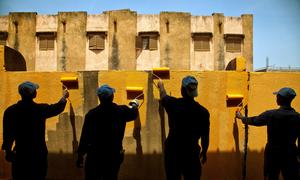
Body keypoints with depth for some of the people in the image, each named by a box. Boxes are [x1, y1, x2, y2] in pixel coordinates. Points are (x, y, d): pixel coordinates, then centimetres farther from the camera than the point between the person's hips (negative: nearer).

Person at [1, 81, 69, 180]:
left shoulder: (10, 111, -9)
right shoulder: (41, 109, -11)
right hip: (38, 153, -1)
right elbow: (58, 107, 9)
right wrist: (64, 96, 30)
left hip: (20, 154, 1)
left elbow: (7, 134, -2)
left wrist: (8, 151, 14)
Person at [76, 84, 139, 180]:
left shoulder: (92, 114, -14)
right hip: (114, 154, 2)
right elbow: (133, 113, 16)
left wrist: (80, 154, -3)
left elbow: (85, 136, -13)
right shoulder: (121, 111, -6)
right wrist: (135, 104, 39)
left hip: (95, 155, -2)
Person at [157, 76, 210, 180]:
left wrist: (160, 85, 38)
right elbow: (205, 136, -1)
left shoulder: (173, 104, -8)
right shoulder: (203, 112, -9)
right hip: (191, 153, -1)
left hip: (172, 151, 1)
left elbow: (163, 95, 16)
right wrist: (204, 152, 15)